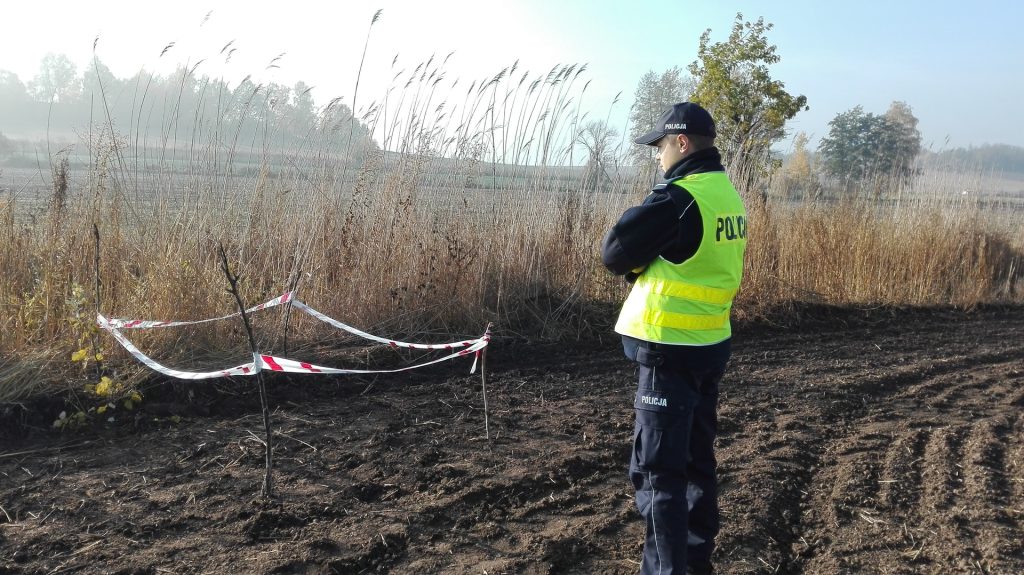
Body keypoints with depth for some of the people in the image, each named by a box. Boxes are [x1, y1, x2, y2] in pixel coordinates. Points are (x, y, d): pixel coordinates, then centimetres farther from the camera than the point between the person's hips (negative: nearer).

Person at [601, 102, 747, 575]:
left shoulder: (679, 197, -20)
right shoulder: (727, 192, 9)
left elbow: (614, 252, -14)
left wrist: (641, 262, 5)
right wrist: (652, 265, 2)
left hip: (671, 351, -9)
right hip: (710, 343, 9)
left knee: (656, 470, -1)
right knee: (697, 458, 20)